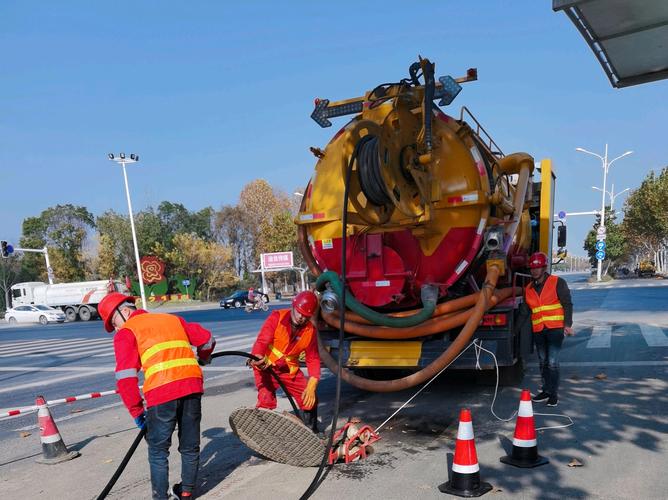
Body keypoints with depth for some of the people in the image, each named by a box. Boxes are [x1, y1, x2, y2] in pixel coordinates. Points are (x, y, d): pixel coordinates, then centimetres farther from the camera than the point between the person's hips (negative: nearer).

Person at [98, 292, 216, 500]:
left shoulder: (126, 332, 9)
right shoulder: (172, 319, 23)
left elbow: (125, 377, -1)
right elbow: (206, 339, 22)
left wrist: (137, 411, 7)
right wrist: (203, 358, 42)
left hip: (162, 392, -5)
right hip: (192, 385, 5)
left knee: (158, 451, 12)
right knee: (190, 446, 20)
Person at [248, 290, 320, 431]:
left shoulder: (310, 331, -8)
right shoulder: (277, 317, -20)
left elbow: (313, 359, -3)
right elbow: (262, 340, -30)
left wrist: (311, 386, -14)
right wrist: (256, 357, -52)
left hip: (289, 370, 4)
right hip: (266, 366, -4)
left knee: (310, 399, 4)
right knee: (266, 401, -20)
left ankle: (313, 432, 29)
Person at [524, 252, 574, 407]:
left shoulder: (558, 283, -4)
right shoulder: (529, 288, 12)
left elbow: (567, 304, -6)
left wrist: (567, 324, -14)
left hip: (555, 328, -6)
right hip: (538, 330, 6)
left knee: (552, 362, -9)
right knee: (543, 362, 13)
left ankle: (553, 394, 2)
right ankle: (546, 390, 25)